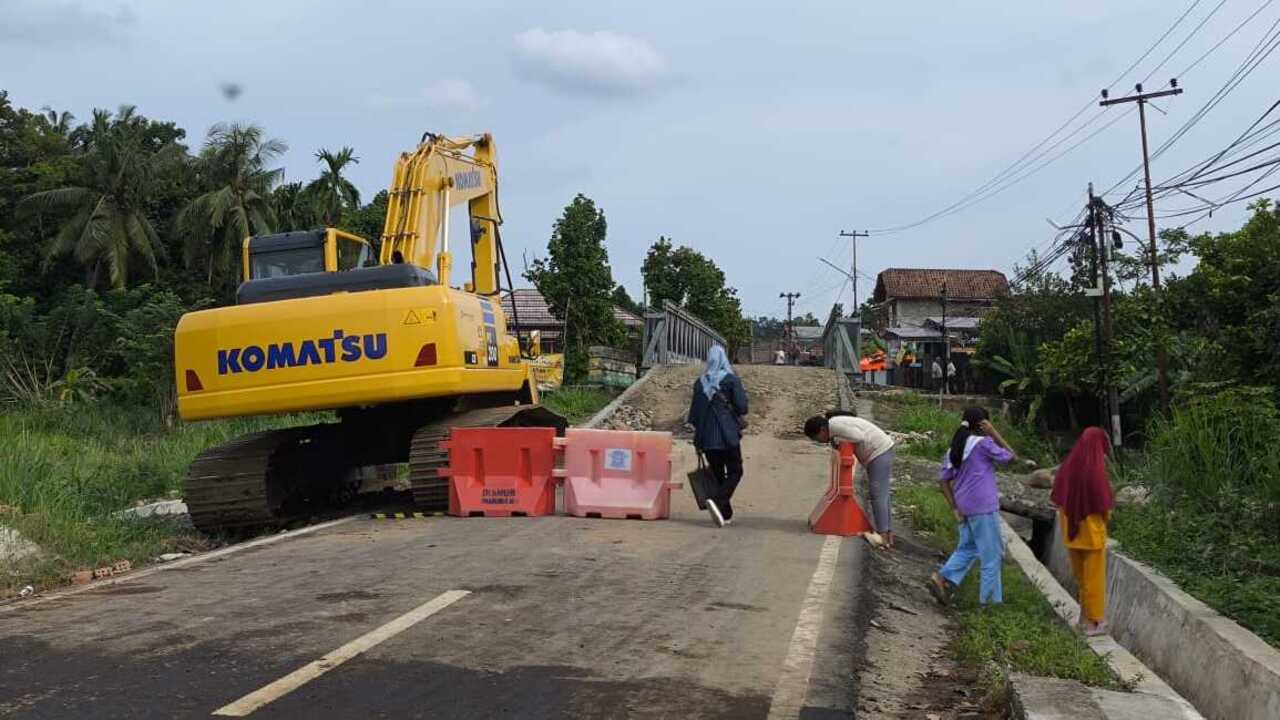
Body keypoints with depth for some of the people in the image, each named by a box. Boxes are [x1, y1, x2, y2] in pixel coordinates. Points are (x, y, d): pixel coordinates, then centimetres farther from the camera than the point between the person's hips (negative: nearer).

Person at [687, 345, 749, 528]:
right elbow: (742, 407, -10)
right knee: (735, 472, 5)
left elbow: (694, 412, 8)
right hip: (728, 435, -4)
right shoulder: (731, 380, -6)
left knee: (717, 474, 13)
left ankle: (725, 513, 12)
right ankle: (716, 500, -18)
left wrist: (698, 439, 16)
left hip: (707, 437, 4)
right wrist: (743, 393, 12)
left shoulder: (700, 382, 6)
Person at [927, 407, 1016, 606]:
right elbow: (1010, 456, -1)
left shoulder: (954, 449, 10)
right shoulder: (984, 443, -10)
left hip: (965, 508, 7)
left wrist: (955, 508, 9)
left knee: (967, 548, 18)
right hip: (984, 507, -7)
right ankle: (991, 599, 6)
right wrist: (994, 433, -2)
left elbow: (944, 480, 10)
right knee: (992, 553, 3)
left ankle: (943, 579, 0)